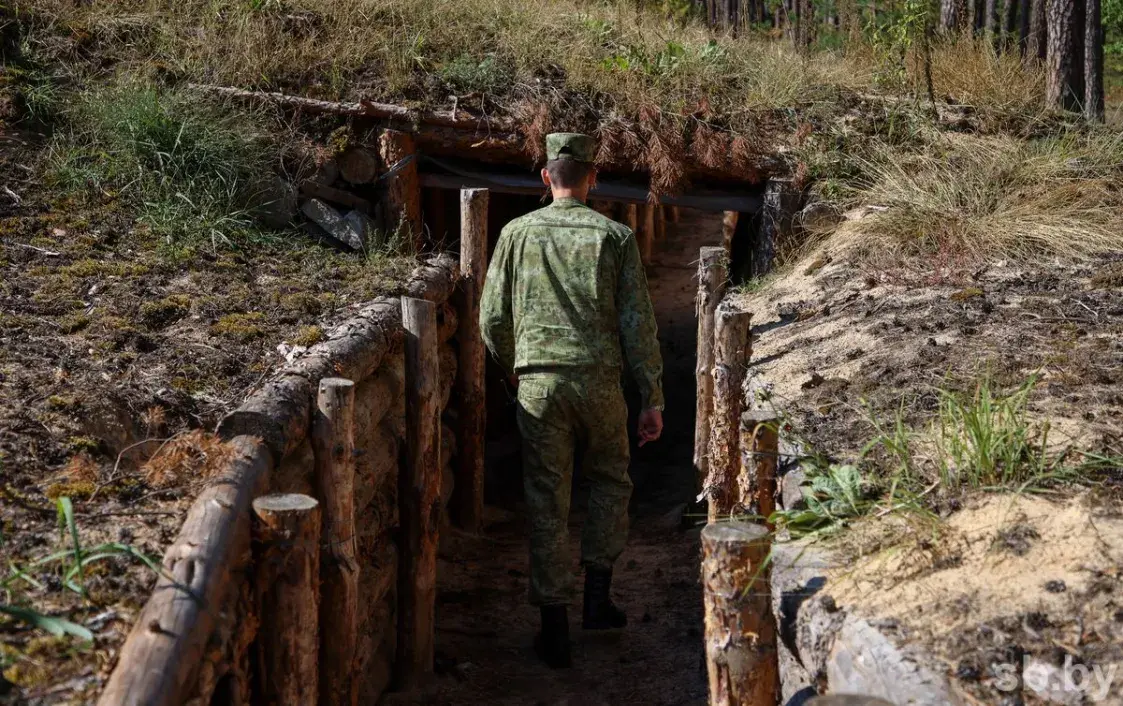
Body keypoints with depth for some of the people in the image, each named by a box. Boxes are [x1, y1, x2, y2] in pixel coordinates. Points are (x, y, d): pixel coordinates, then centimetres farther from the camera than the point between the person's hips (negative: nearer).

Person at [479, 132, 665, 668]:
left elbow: (493, 322, 5)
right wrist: (652, 400, 3)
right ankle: (597, 597, 22)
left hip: (539, 384, 0)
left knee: (547, 504, 6)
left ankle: (554, 629, 9)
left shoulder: (517, 233, 3)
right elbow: (638, 324, -3)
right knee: (610, 483, 23)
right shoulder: (615, 237, 0)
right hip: (599, 381, 0)